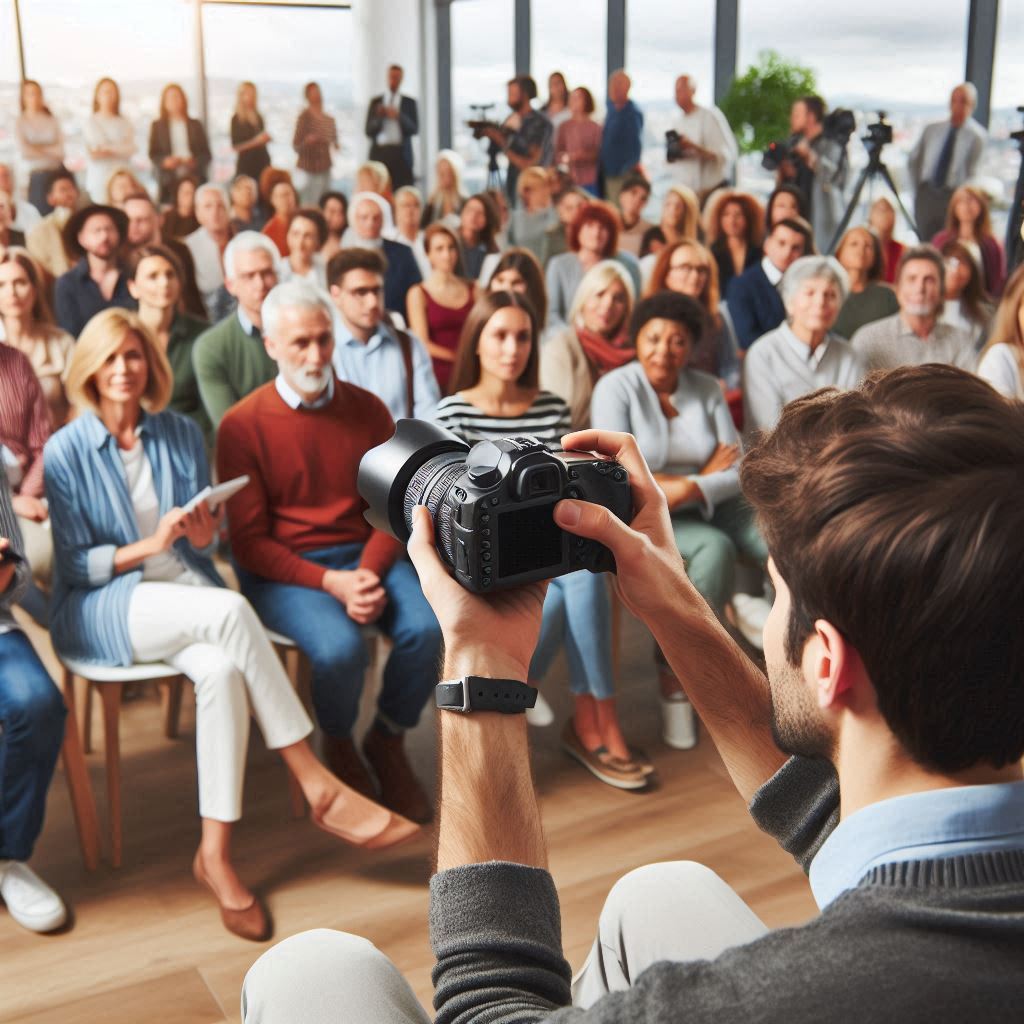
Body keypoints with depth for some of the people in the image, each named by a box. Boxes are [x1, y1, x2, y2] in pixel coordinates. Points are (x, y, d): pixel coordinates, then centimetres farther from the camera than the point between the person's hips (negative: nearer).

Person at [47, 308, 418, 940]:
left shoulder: (182, 435, 9)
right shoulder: (65, 451, -1)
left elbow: (205, 544, 11)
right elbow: (75, 563, -3)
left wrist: (201, 530, -13)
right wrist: (150, 544, -18)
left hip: (185, 591, 4)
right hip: (102, 609, -3)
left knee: (223, 670, -34)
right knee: (230, 610, -34)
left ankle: (215, 853, -27)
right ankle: (320, 788, -30)